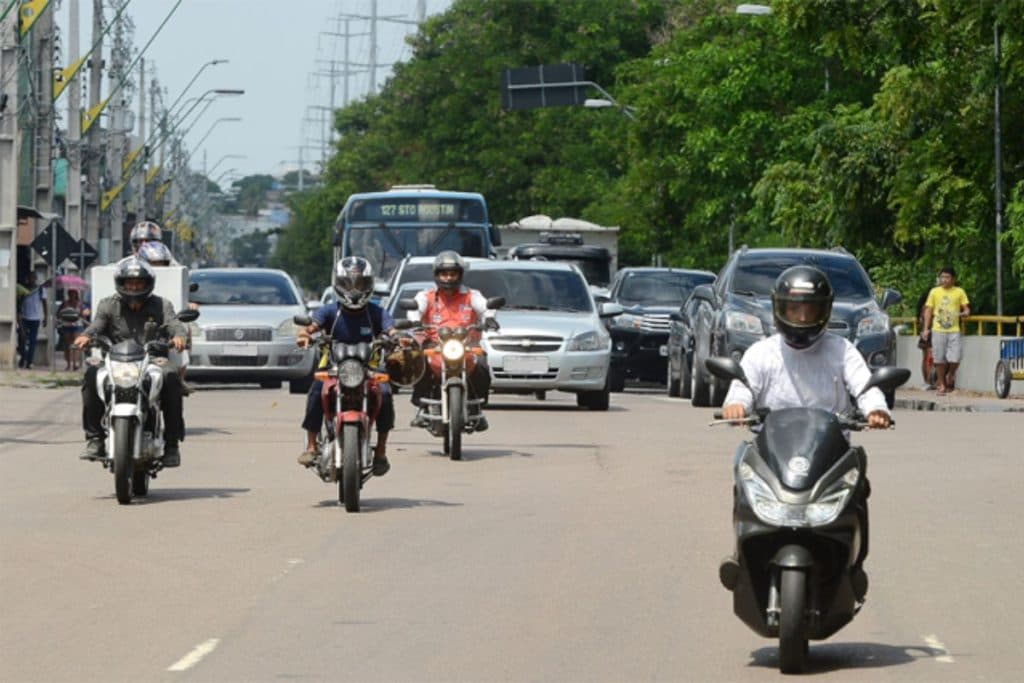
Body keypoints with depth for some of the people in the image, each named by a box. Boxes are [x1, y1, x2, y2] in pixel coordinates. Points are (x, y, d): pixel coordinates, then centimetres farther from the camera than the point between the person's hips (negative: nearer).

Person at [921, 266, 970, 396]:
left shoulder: (959, 292, 6)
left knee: (955, 358, -9)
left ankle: (950, 375, 21)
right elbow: (928, 311, 9)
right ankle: (941, 385, 13)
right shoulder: (934, 292, 7)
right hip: (938, 330, 1)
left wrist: (965, 312, -18)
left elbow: (966, 308, 8)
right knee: (939, 359, 2)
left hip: (954, 330, -1)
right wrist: (926, 329, 2)